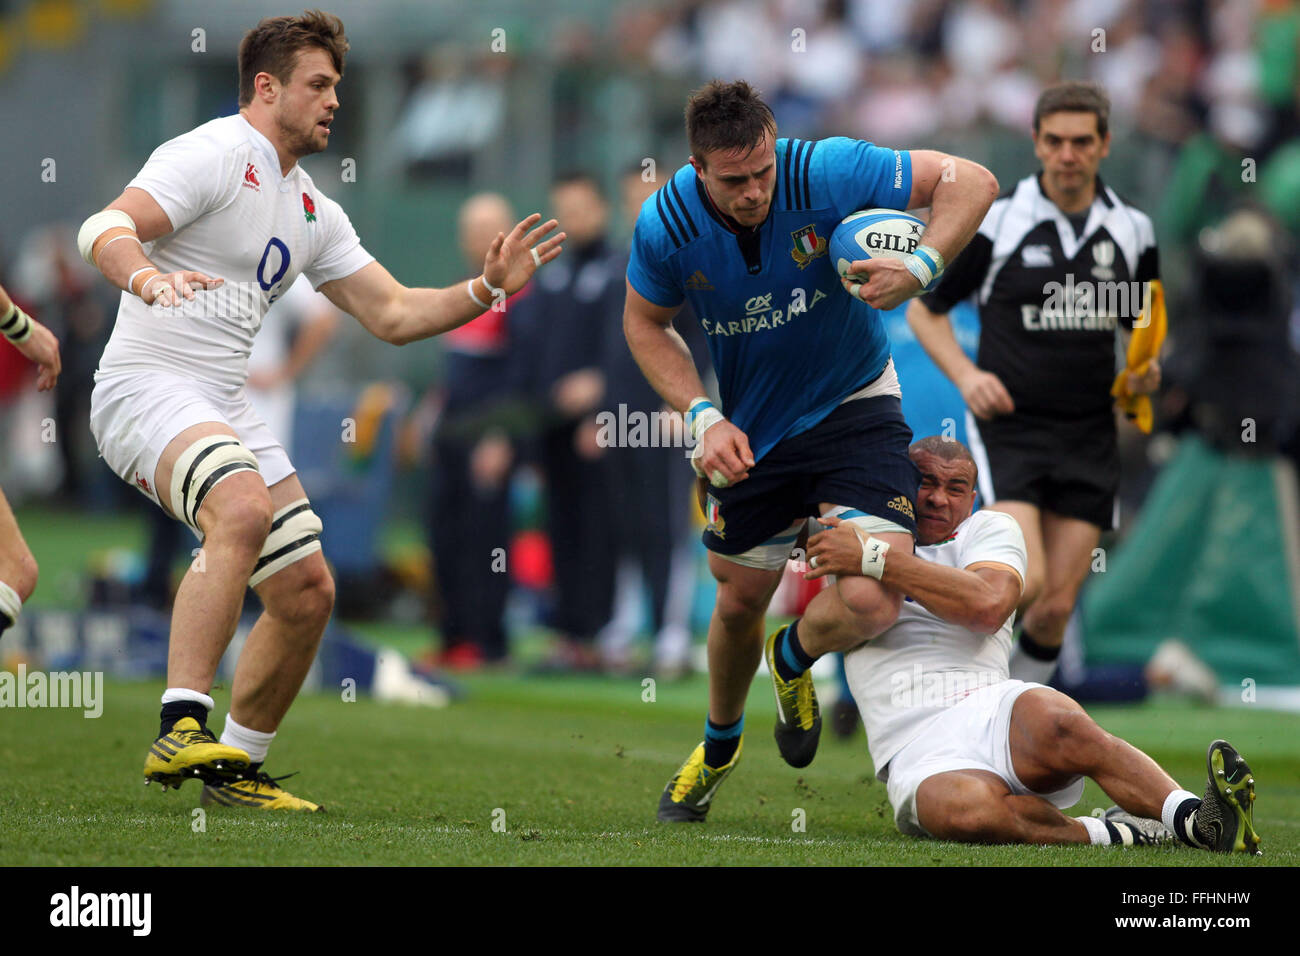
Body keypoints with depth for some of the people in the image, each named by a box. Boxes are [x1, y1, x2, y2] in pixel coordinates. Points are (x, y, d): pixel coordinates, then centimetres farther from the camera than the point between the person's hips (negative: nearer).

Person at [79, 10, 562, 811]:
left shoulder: (314, 213, 18)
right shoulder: (213, 155, -8)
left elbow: (393, 314, 21)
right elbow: (105, 227, -21)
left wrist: (489, 288, 8)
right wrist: (146, 276, -42)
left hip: (227, 409, 9)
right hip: (146, 387, -9)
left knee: (308, 593, 6)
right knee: (243, 508, -36)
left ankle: (235, 769, 23)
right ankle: (182, 729, -41)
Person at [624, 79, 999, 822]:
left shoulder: (827, 174, -26)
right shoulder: (666, 224, -19)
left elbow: (971, 181, -18)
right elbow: (646, 323, 1)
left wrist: (920, 269, -34)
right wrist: (703, 416, -12)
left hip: (855, 411, -2)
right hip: (752, 430, 2)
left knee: (869, 602, -21)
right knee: (741, 600, 16)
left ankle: (794, 660, 17)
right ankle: (719, 745, 48)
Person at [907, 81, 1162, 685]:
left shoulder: (1133, 231, 6)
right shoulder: (995, 221, -4)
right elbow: (924, 309, 6)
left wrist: (1146, 370, -2)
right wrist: (966, 375, -10)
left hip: (1088, 438, 3)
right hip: (1009, 426, -3)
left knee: (1056, 608, -1)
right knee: (1024, 581, -22)